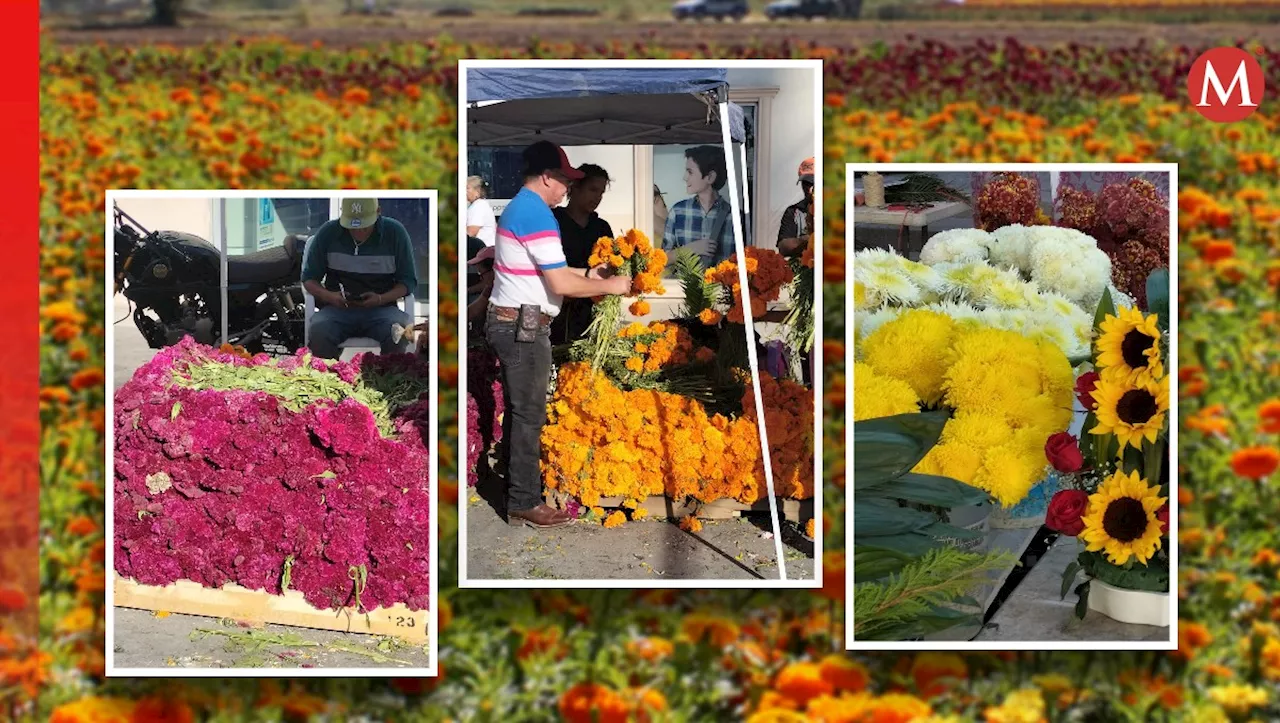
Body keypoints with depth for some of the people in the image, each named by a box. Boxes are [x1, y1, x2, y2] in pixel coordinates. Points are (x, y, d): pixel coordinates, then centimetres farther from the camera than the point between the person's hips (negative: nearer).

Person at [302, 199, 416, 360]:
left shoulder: (395, 232, 1)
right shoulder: (328, 233, 4)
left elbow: (408, 280, 6)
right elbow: (309, 278, 11)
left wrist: (381, 299, -14)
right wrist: (329, 296, -12)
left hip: (381, 308, 0)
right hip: (337, 308, 0)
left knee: (397, 334, -34)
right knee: (319, 332, -34)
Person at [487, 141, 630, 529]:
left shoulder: (517, 207, 14)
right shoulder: (538, 214, -18)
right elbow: (560, 283, -21)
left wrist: (586, 275, 16)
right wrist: (608, 286, -8)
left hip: (508, 321, 10)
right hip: (524, 326, -10)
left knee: (519, 410, 17)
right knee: (530, 414, -4)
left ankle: (515, 486, 25)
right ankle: (525, 504, 0)